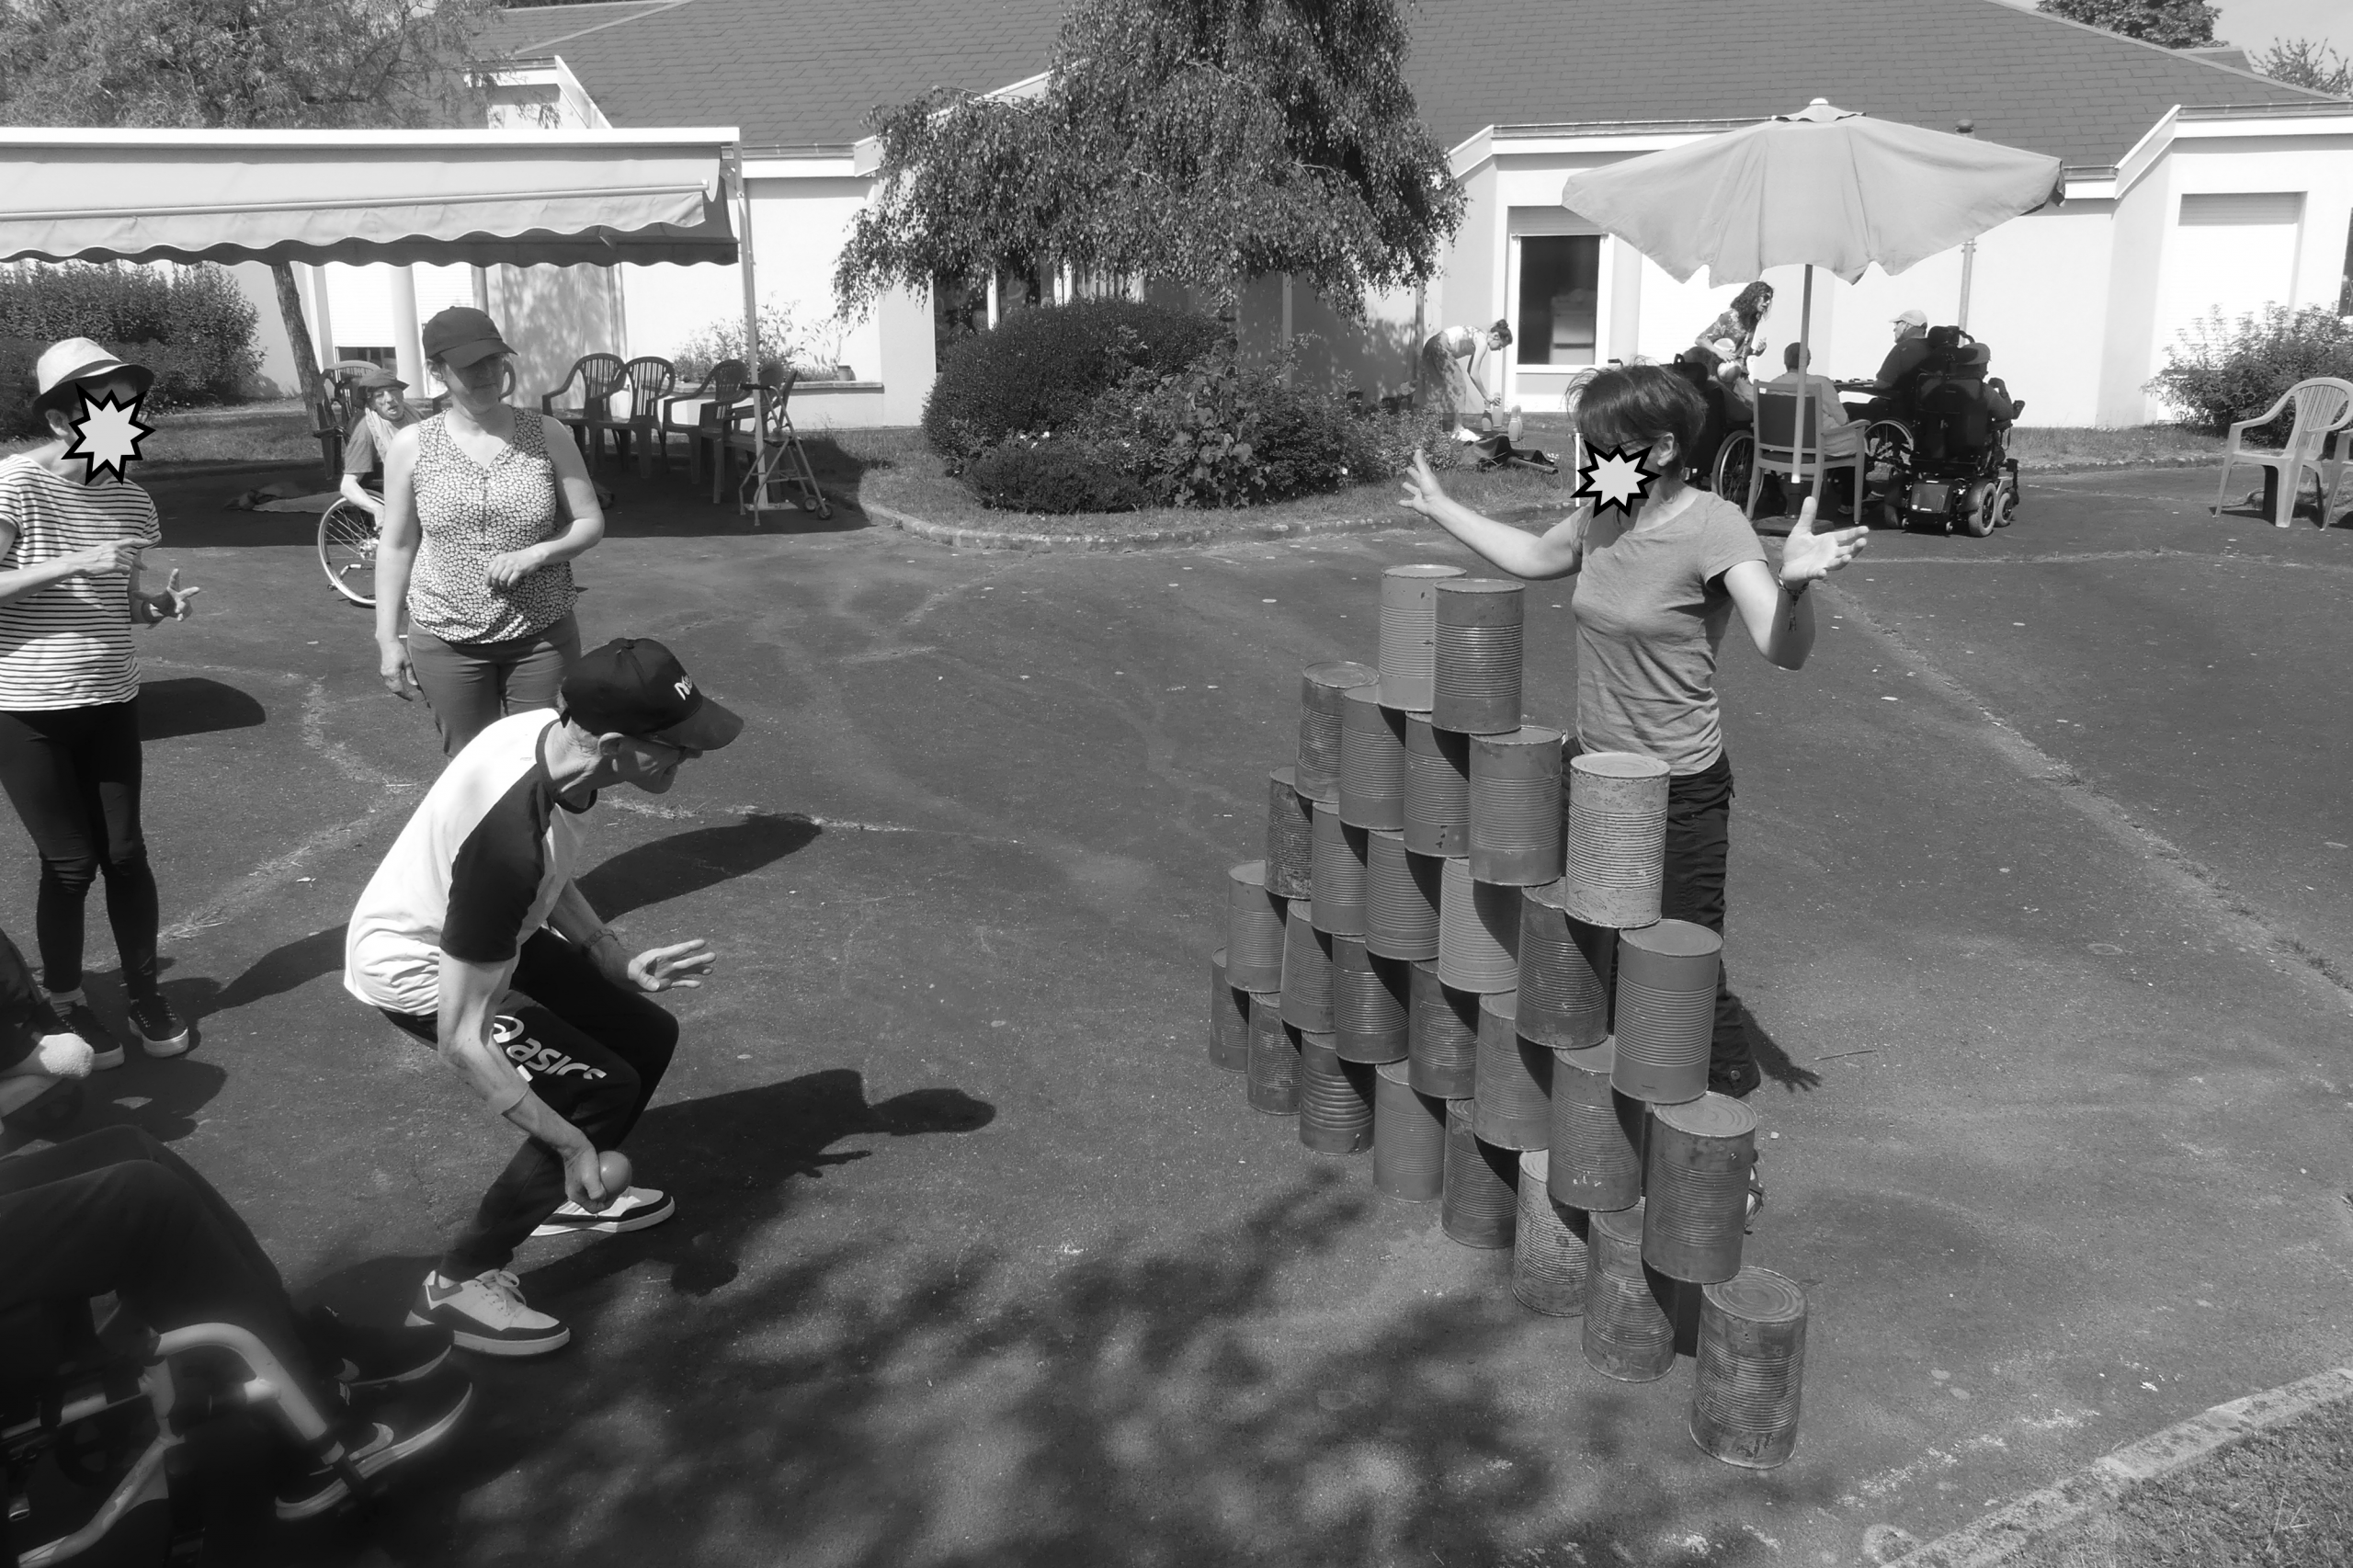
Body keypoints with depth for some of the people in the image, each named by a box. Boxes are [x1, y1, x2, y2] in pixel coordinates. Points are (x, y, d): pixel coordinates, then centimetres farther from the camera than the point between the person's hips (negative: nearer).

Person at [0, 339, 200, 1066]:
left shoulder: (130, 500, 2)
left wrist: (163, 606, -7)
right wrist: (72, 563, -26)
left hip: (111, 701, 4)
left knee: (124, 853, 8)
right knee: (71, 864, 2)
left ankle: (143, 989, 25)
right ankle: (63, 998, 23)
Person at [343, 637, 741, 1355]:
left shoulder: (559, 736, -17)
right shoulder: (510, 840, -41)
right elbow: (462, 1040, -34)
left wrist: (620, 965, 1)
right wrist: (572, 1146, -27)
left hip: (479, 932, 8)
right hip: (414, 971, -8)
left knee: (647, 1036, 10)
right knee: (603, 1089, -12)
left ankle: (566, 1197, 33)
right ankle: (457, 1283, 4)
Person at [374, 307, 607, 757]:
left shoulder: (547, 436, -2)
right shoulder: (411, 446, -2)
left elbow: (590, 523, 2)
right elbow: (397, 546, 3)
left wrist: (535, 554, -16)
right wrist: (387, 638, 1)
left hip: (542, 636, 0)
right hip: (446, 641, 0)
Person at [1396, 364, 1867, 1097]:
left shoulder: (1713, 528, -19)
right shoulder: (1601, 517, 2)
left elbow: (1784, 651, -29)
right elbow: (1532, 556, 23)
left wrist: (1793, 581, -50)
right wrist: (1441, 509, 27)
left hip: (1678, 789, -7)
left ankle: (1729, 1091, 20)